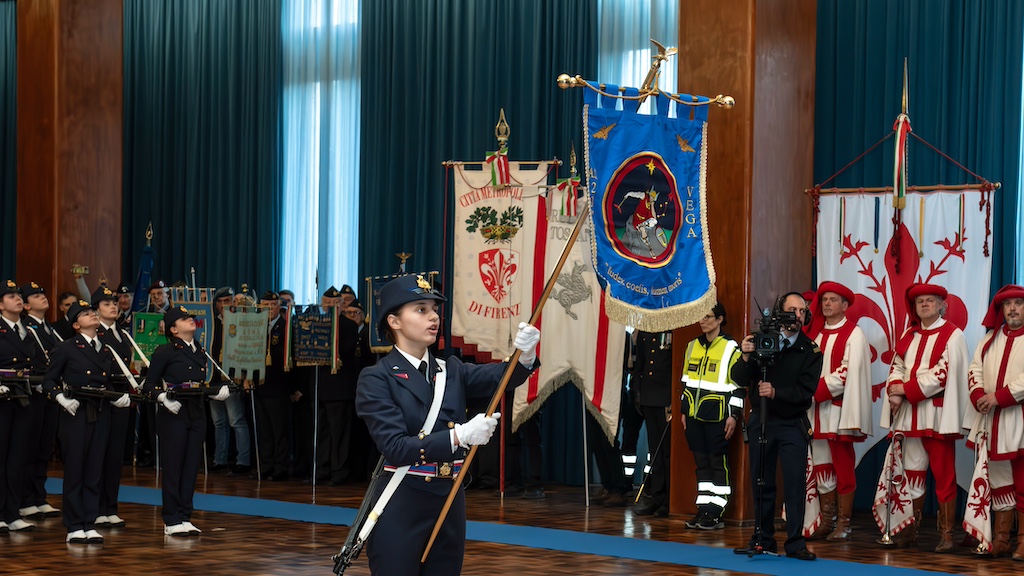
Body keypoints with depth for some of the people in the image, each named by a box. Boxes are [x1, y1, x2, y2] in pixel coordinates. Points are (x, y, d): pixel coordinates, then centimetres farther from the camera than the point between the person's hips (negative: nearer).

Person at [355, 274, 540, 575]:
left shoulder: (451, 370, 10)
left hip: (449, 504, 6)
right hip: (399, 506, -5)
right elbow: (395, 447, -17)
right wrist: (459, 436, -27)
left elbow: (499, 376, -8)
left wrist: (525, 356, -30)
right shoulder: (376, 378, -7)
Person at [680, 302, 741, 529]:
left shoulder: (731, 348, -6)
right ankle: (704, 509, 14)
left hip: (717, 416, -6)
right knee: (701, 462, 9)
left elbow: (738, 385, -6)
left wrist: (734, 415, -10)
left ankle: (716, 513, 0)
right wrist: (684, 410, 17)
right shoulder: (693, 346, 13)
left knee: (718, 463, -3)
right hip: (694, 415, 6)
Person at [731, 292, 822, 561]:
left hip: (792, 426, -2)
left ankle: (795, 543, -3)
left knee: (795, 485, -7)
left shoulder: (810, 351, -3)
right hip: (761, 422, 2)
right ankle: (763, 540, 17)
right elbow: (740, 380, -4)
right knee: (761, 484, 8)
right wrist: (746, 357, -23)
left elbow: (806, 391, -12)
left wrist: (776, 393, -26)